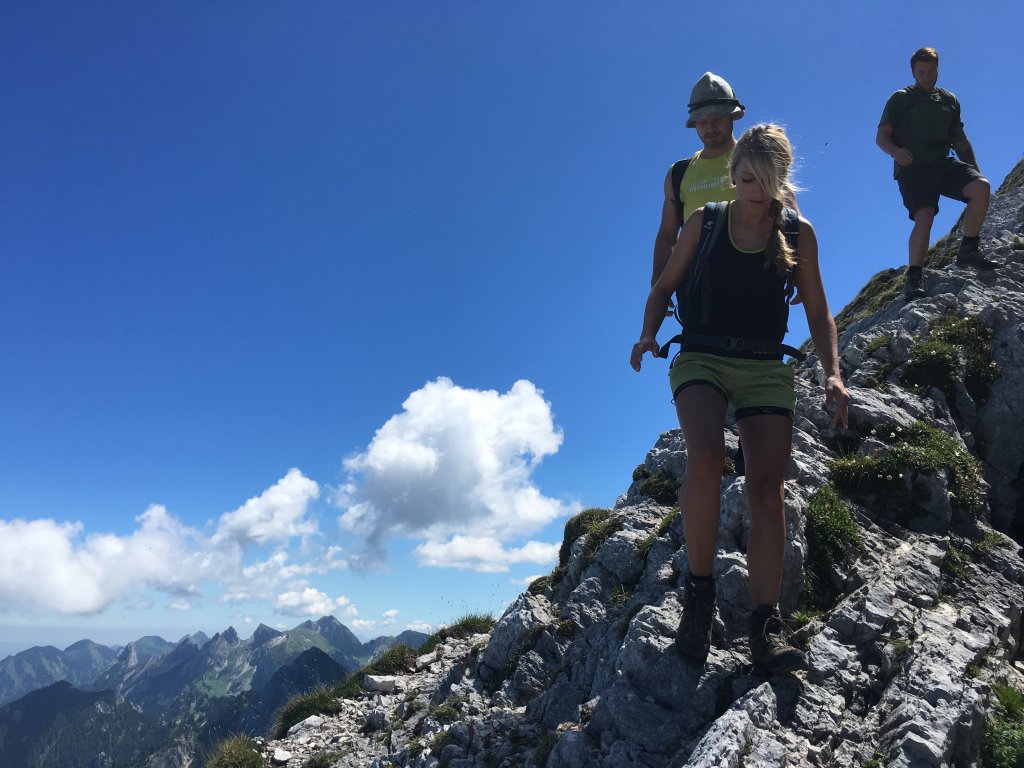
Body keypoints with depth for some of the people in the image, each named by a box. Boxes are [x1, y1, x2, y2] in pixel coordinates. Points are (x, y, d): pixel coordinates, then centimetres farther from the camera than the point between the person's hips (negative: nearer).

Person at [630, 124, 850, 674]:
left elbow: (818, 312, 10)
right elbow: (664, 286, 10)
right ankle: (698, 588, -13)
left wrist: (832, 373, -3)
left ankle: (765, 627, -8)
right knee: (706, 457, -30)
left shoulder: (799, 234, 7)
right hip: (701, 360, -2)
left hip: (767, 369, 2)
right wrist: (648, 335, -9)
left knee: (768, 489, -11)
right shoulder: (704, 222, 5)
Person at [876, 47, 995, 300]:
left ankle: (968, 251, -9)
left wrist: (974, 171, 17)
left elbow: (960, 141, 24)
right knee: (925, 216, -26)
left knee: (981, 187, -22)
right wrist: (895, 151, -24)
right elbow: (881, 137, -1)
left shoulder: (950, 100, 22)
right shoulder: (901, 99, 8)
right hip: (912, 167, -5)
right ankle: (914, 277, -24)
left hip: (944, 164, 5)